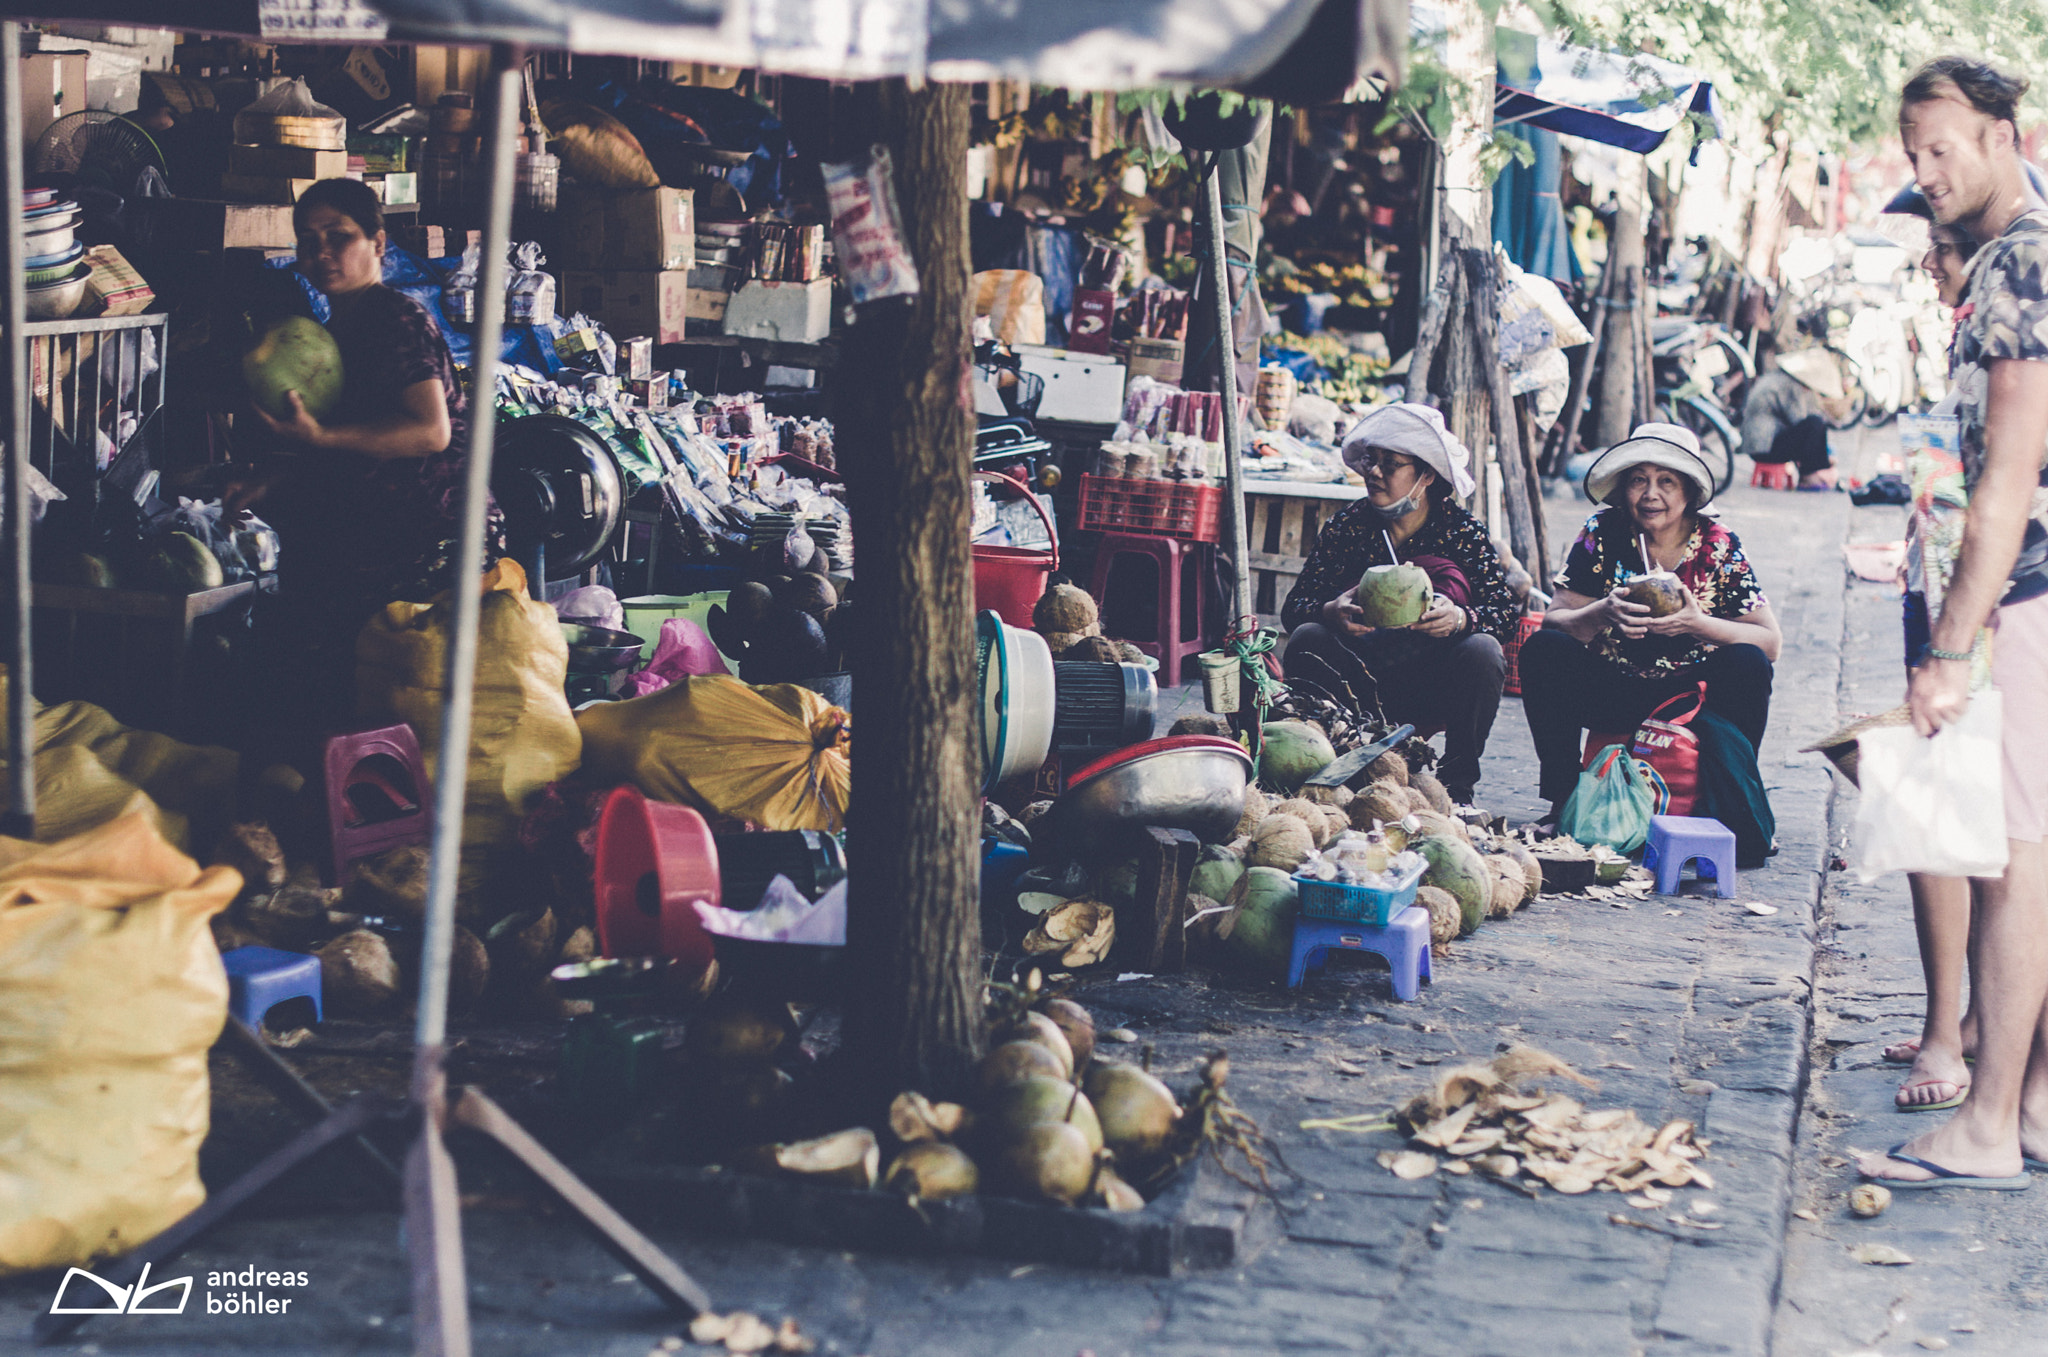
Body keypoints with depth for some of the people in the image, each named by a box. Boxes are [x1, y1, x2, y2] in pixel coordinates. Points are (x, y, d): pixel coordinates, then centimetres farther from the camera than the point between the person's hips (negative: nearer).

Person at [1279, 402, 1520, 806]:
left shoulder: (1462, 531, -2)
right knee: (1307, 638, -23)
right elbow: (1293, 608, -5)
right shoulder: (1347, 526, 1)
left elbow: (1508, 610, -11)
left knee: (1482, 650, -28)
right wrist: (1329, 613, -29)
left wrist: (1461, 619, -34)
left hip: (1434, 691, -1)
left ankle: (1457, 784, -14)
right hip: (1361, 681, 1)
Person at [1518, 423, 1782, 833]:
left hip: (1694, 695, -1)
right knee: (1543, 649, -23)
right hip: (1613, 692, 1)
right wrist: (1601, 614, -34)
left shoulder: (1719, 547, -8)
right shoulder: (1602, 534, -7)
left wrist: (1697, 624, -30)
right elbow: (1554, 622, -12)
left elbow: (1771, 643, -13)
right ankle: (1564, 802, -17)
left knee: (1749, 663, -27)